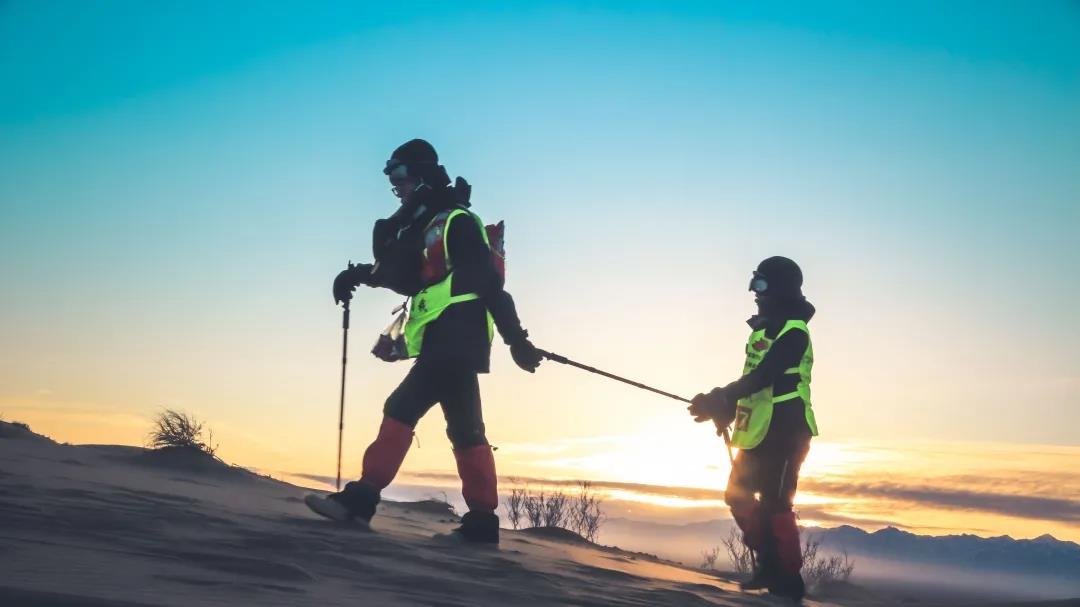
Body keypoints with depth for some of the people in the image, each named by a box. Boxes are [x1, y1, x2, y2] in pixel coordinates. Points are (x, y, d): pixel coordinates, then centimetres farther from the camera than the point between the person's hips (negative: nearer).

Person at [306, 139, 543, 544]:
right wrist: (365, 274, 5)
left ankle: (362, 499, -18)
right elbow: (409, 279, 22)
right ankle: (482, 520, 12)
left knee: (401, 409, -15)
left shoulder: (457, 222, -6)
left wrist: (516, 338, -17)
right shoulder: (425, 229, 23)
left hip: (455, 340, -10)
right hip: (446, 345, 10)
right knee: (465, 430, 9)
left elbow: (488, 281, -13)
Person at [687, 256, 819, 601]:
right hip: (759, 431, 10)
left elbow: (763, 376, -26)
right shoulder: (764, 328, 16)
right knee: (738, 495, 13)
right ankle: (770, 565, 21)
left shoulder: (793, 332, -15)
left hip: (785, 430, -10)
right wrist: (725, 407, 9)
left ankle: (789, 579, -2)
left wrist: (719, 400, -29)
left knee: (774, 502, -10)